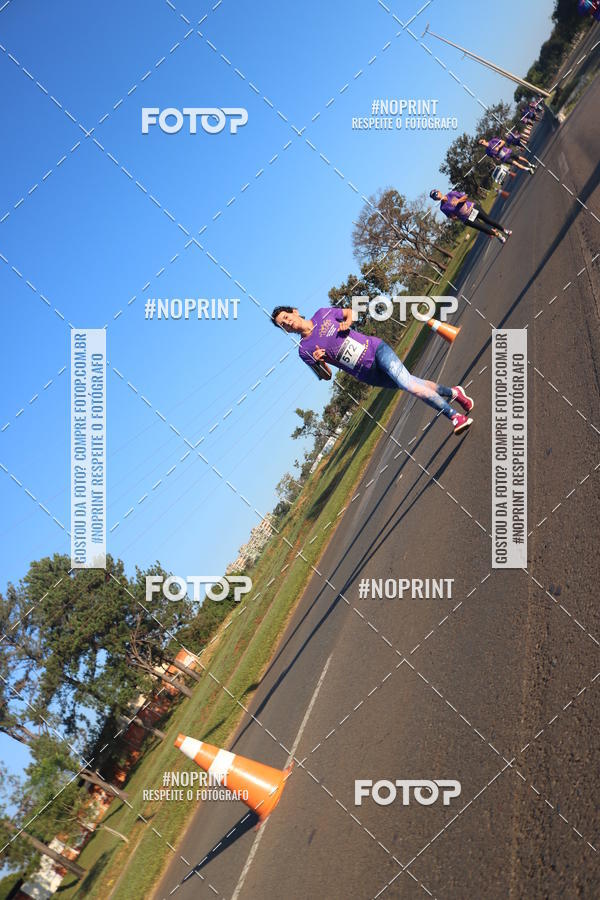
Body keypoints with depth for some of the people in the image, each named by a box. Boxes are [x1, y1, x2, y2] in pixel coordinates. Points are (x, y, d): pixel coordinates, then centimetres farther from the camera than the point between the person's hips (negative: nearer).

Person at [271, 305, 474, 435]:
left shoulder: (322, 313, 0)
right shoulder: (304, 350, -2)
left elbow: (350, 312, 16)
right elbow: (326, 376, 3)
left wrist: (347, 322, -7)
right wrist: (317, 362, -18)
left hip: (374, 348, -1)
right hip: (367, 374, 1)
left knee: (407, 383, -16)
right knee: (409, 384, -7)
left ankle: (453, 403, -2)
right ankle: (450, 392, 11)